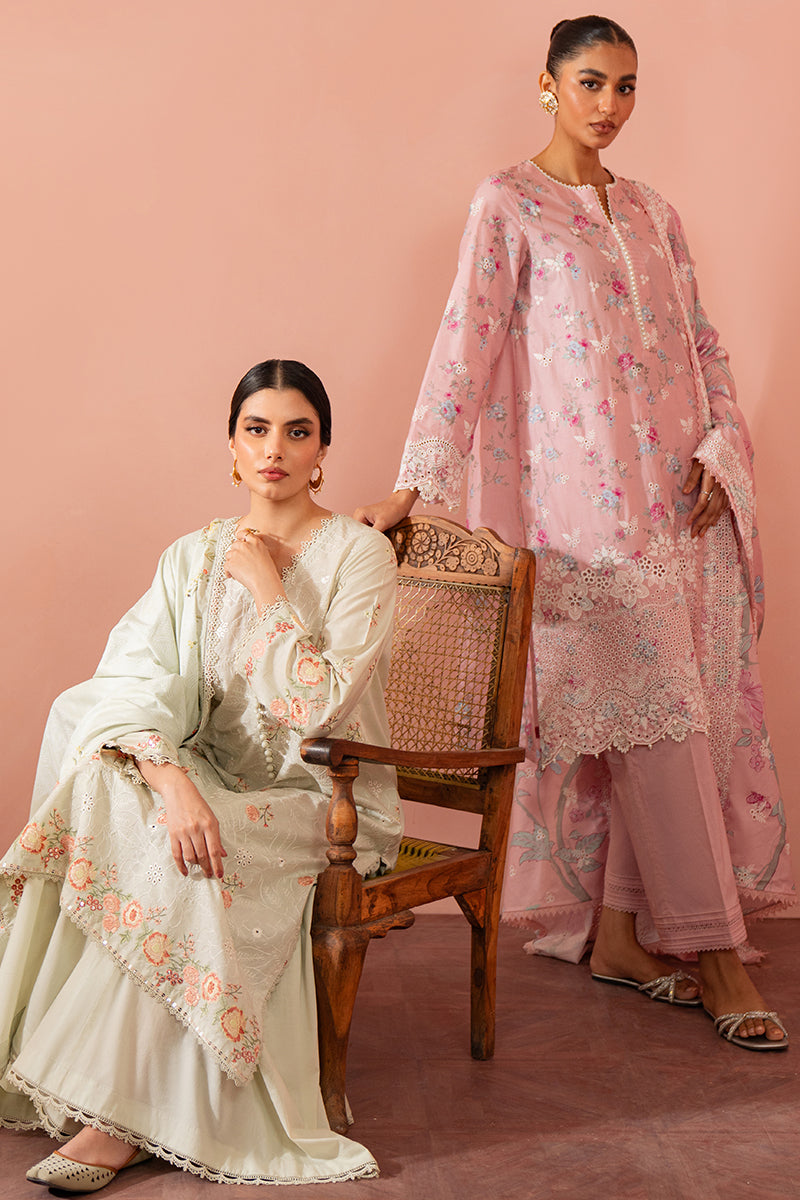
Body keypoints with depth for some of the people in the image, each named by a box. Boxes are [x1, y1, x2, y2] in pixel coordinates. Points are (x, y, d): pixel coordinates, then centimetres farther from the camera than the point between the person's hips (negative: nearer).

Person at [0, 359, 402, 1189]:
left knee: (168, 860, -30)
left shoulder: (359, 554, -5)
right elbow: (128, 687, -9)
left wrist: (267, 589, -12)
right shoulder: (193, 556, 7)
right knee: (103, 804, -27)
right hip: (215, 784, 4)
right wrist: (172, 780, -28)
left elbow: (317, 706, -17)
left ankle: (122, 1113, -19)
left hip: (323, 800, -4)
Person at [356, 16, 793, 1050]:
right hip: (584, 499, -6)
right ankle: (715, 952, -2)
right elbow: (467, 342, -8)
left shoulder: (651, 213, 18)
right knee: (652, 710, -7)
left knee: (635, 721, 5)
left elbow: (702, 344, 19)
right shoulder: (510, 204, 1)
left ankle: (614, 933, 15)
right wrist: (418, 481, -15)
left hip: (677, 496, 6)